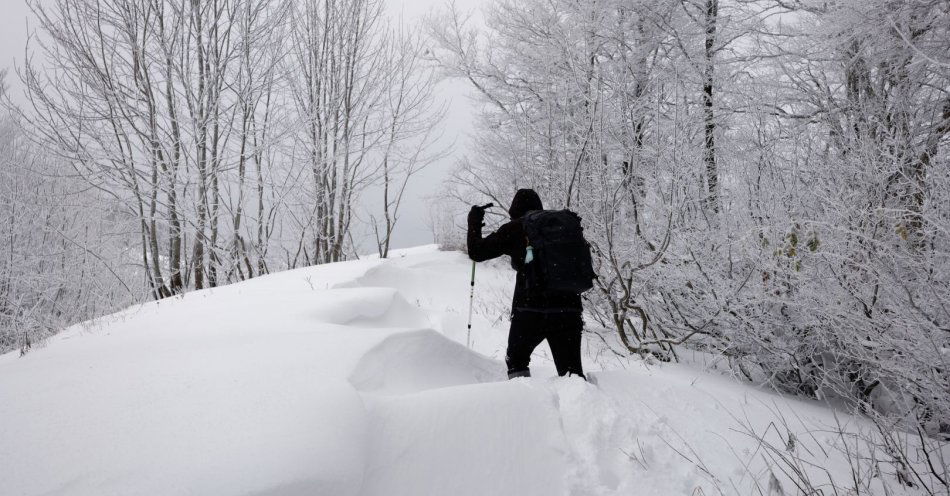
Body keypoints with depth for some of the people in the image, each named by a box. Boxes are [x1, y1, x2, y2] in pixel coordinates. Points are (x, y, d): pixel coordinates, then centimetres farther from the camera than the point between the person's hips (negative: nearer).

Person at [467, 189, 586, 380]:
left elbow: (477, 252, 8)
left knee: (516, 360, 21)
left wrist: (474, 223, 23)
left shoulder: (515, 229, 3)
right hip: (569, 308, 3)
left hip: (530, 309, -2)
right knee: (571, 370, 5)